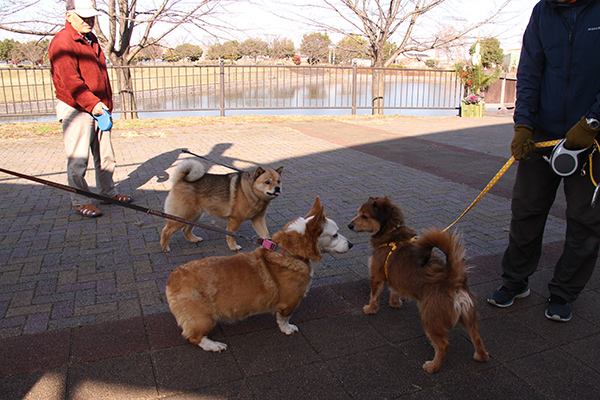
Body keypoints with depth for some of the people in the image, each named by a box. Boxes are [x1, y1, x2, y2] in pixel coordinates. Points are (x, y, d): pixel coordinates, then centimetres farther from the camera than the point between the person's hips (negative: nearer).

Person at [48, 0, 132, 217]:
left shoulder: (91, 41, 18)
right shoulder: (62, 42, -11)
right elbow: (70, 80, -21)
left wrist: (107, 103, 20)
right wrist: (92, 103, -26)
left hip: (98, 109, 8)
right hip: (76, 110, -8)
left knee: (105, 155, 14)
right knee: (78, 159, -3)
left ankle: (108, 191, 28)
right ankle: (81, 201, 8)